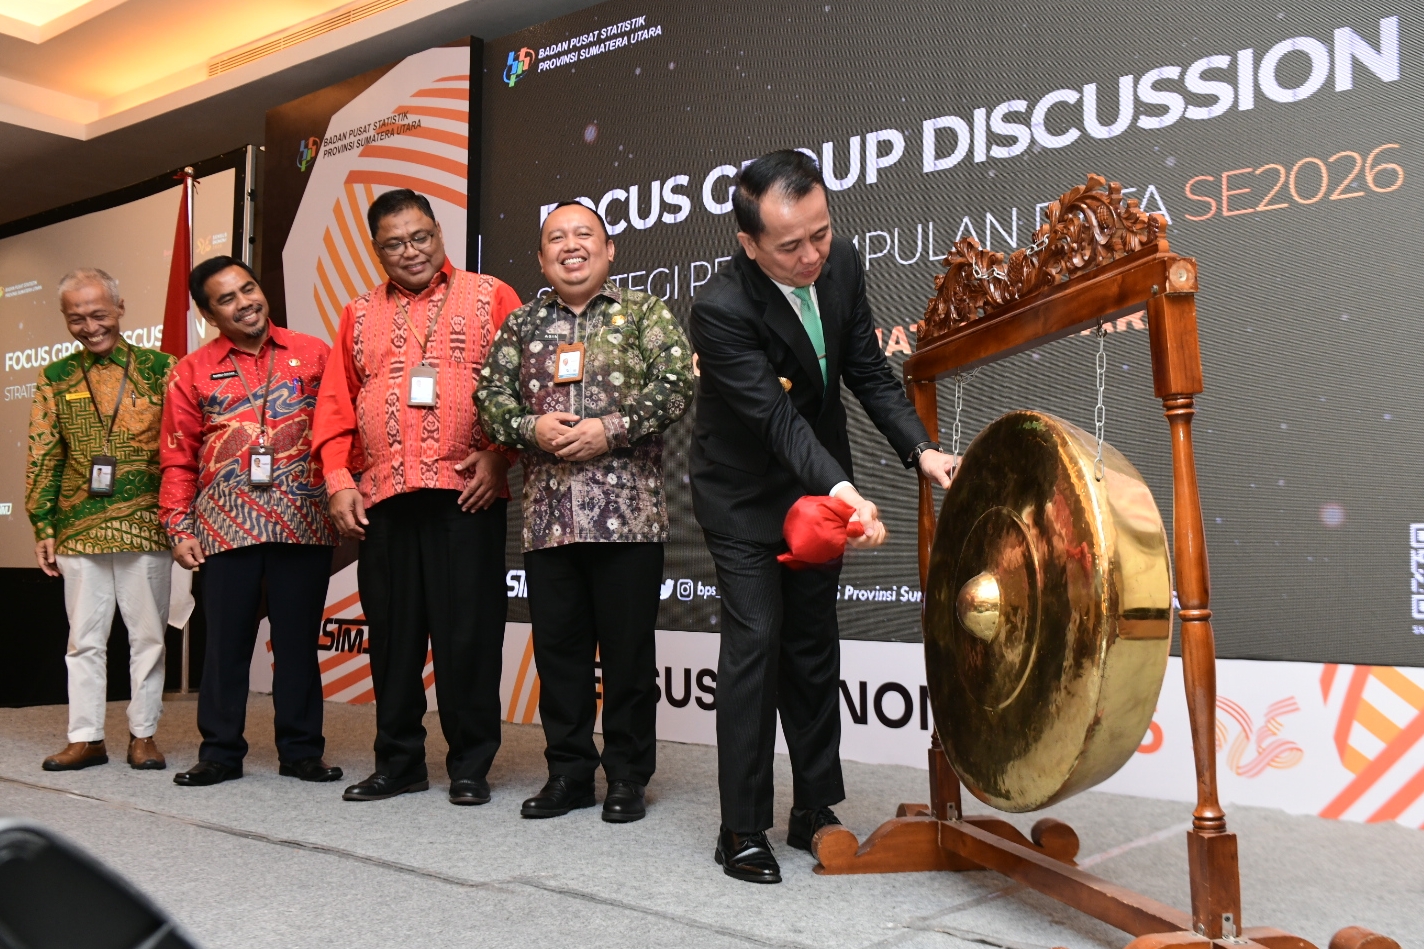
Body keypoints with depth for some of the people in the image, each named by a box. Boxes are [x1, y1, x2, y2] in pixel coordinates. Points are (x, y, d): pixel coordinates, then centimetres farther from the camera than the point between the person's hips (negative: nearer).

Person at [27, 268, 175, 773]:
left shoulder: (160, 368, 2)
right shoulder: (55, 378, 9)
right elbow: (42, 456, 9)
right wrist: (43, 527, 4)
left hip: (147, 527, -2)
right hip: (79, 531, 2)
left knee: (148, 635, 5)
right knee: (84, 637, 8)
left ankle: (143, 734, 15)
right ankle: (85, 737, 16)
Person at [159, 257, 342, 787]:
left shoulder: (313, 354, 8)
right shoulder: (192, 372, 11)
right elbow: (178, 460, 9)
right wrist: (178, 528, 2)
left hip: (304, 521, 0)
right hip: (225, 524, 1)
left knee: (298, 638, 5)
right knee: (226, 638, 5)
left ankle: (301, 751, 15)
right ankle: (220, 752, 17)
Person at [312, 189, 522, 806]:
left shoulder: (489, 297, 7)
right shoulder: (361, 315, 18)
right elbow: (336, 403, 14)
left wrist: (499, 454, -11)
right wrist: (338, 479, 3)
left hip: (466, 494, -4)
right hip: (381, 498, 4)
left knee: (468, 630, -1)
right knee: (392, 630, 8)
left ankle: (471, 765, 11)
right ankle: (398, 762, 21)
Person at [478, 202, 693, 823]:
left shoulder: (645, 315, 6)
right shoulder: (521, 325, 15)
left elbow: (674, 387, -5)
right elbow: (490, 395, 10)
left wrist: (611, 429, -14)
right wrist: (532, 429, -9)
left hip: (628, 514, -3)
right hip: (547, 515, 4)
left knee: (628, 649, 2)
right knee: (558, 646, 9)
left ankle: (628, 776, 15)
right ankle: (568, 772, 22)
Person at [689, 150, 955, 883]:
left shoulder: (841, 264, -12)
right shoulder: (721, 308, -29)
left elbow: (868, 372, -5)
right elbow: (776, 417, -34)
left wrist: (922, 449, -18)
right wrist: (841, 490, -48)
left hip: (816, 485, 6)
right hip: (744, 494, -5)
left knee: (813, 645, 11)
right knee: (756, 639, -10)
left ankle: (815, 810, 24)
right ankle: (743, 830, 3)